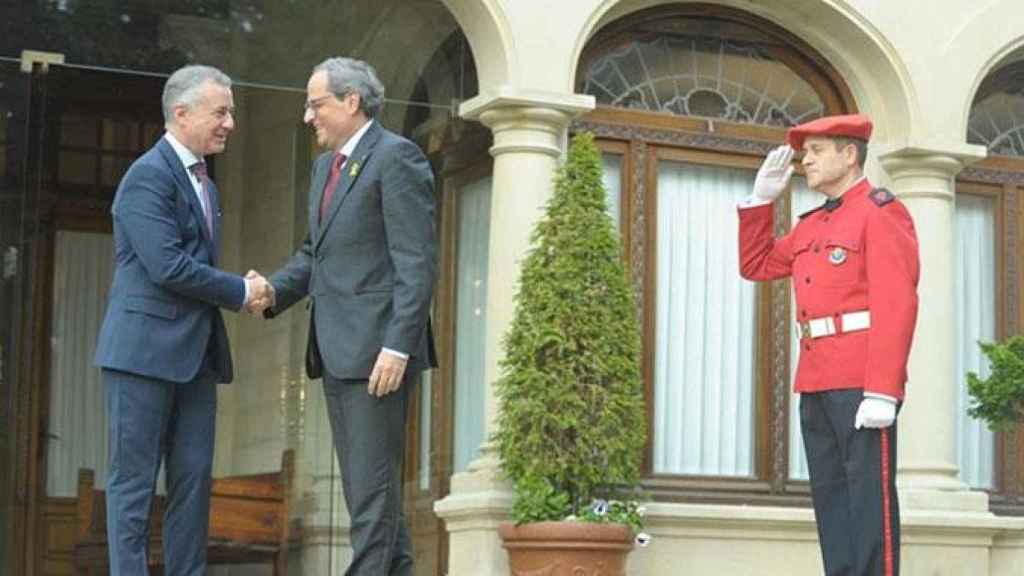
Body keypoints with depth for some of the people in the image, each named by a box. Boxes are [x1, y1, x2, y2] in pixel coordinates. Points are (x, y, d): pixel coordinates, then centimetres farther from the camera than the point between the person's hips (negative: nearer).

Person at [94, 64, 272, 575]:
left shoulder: (203, 184, 20)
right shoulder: (148, 175, -11)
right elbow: (167, 267, -19)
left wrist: (242, 290, 3)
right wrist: (240, 292, -9)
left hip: (195, 353, 9)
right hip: (146, 347, -9)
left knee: (194, 477, 5)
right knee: (134, 478, -4)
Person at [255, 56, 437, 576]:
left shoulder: (396, 158, -9)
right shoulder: (325, 166, 19)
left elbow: (417, 263, -15)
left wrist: (398, 347, -22)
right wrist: (274, 290, 4)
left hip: (376, 350, -9)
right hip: (336, 352, 9)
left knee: (374, 482, -8)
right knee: (363, 482, 11)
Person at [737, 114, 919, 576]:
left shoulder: (882, 212, -6)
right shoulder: (812, 225, 19)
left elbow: (897, 305, -14)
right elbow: (756, 266, 31)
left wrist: (882, 391, -22)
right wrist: (762, 198, 18)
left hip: (863, 384, -8)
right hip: (816, 383, 8)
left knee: (869, 498, -8)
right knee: (831, 500, 7)